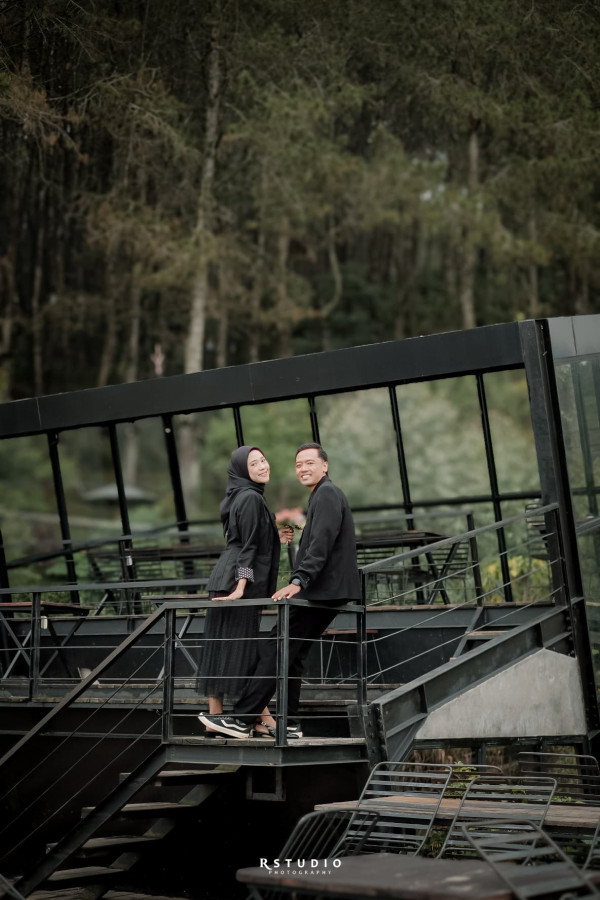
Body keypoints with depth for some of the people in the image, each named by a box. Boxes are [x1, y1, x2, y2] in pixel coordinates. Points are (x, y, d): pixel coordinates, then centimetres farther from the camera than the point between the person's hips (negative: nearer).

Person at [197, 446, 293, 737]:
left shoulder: (241, 496, 17)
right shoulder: (250, 498, -11)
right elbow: (248, 546, -18)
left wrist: (275, 537, 13)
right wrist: (242, 586, -21)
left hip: (226, 579, 9)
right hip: (239, 581, -9)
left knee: (222, 647, 7)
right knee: (243, 648, -4)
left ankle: (215, 717, 8)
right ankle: (263, 717, 2)